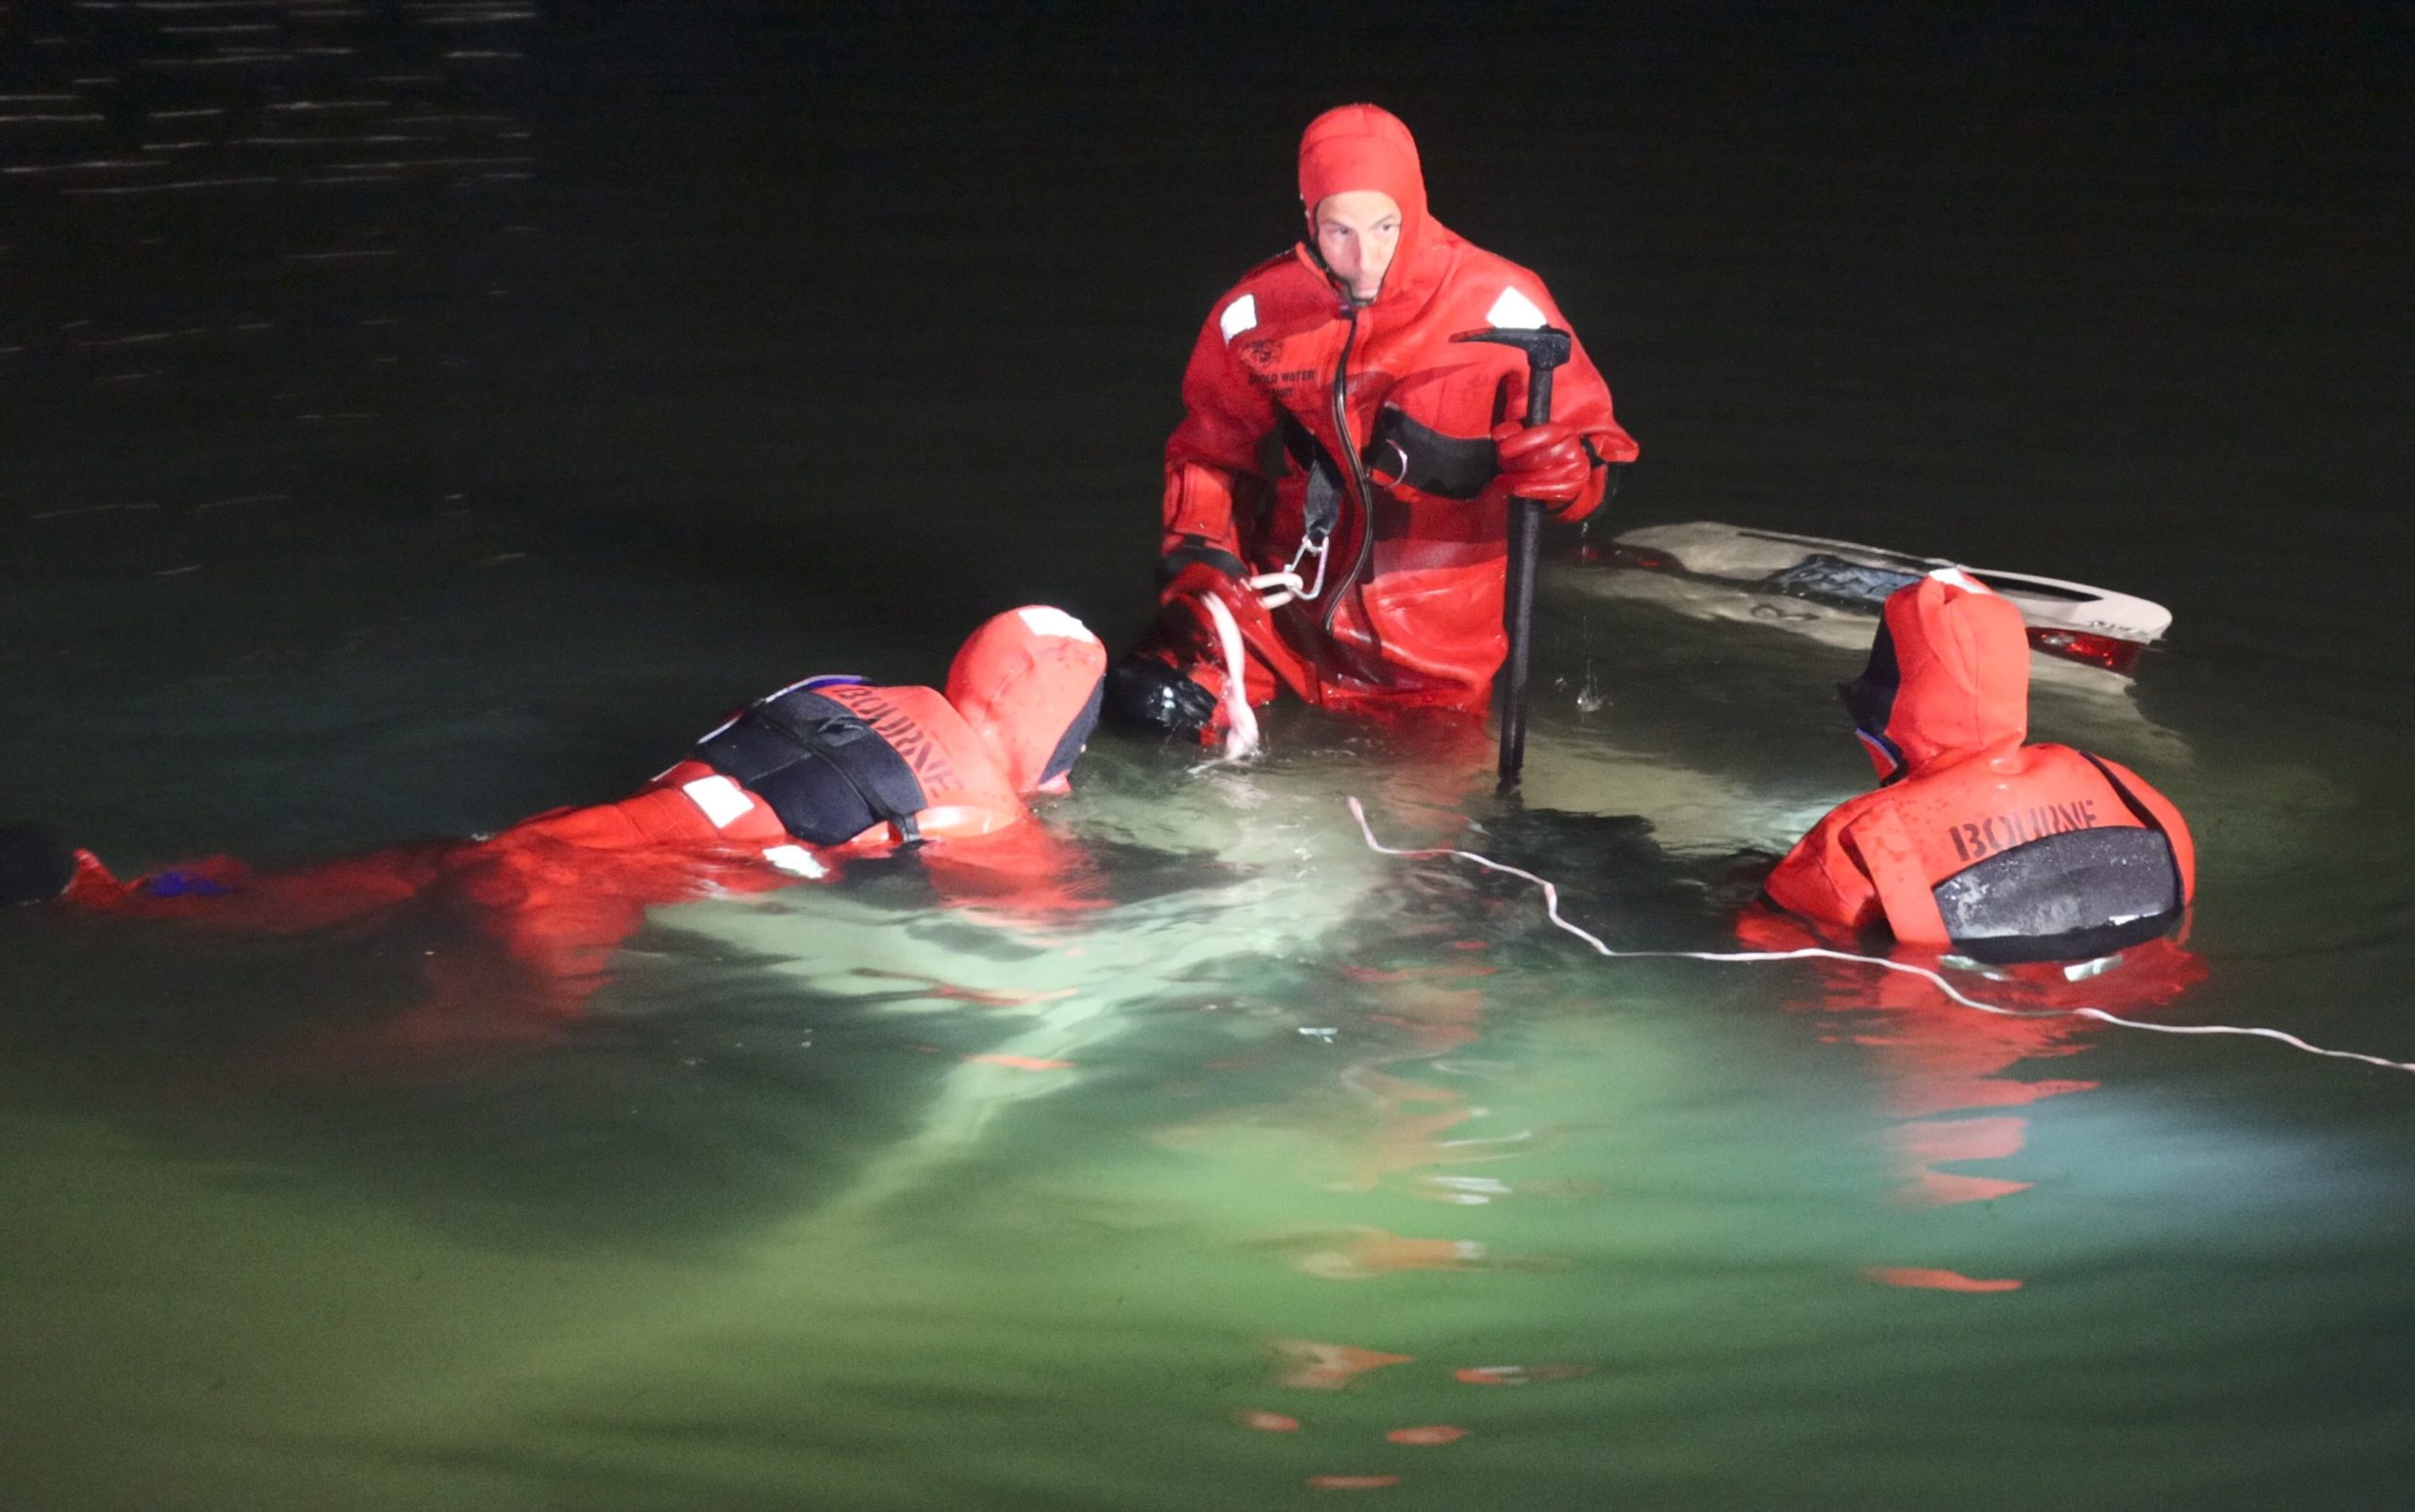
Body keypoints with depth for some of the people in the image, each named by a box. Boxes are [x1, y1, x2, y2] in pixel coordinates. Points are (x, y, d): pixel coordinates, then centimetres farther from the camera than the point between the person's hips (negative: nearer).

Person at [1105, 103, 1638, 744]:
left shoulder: (1498, 306, -12)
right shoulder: (1254, 313, -4)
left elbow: (1589, 445, -6)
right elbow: (1210, 449, 10)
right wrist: (1198, 554, -6)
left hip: (1434, 643, -1)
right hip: (1285, 601, 1)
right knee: (1147, 701, -18)